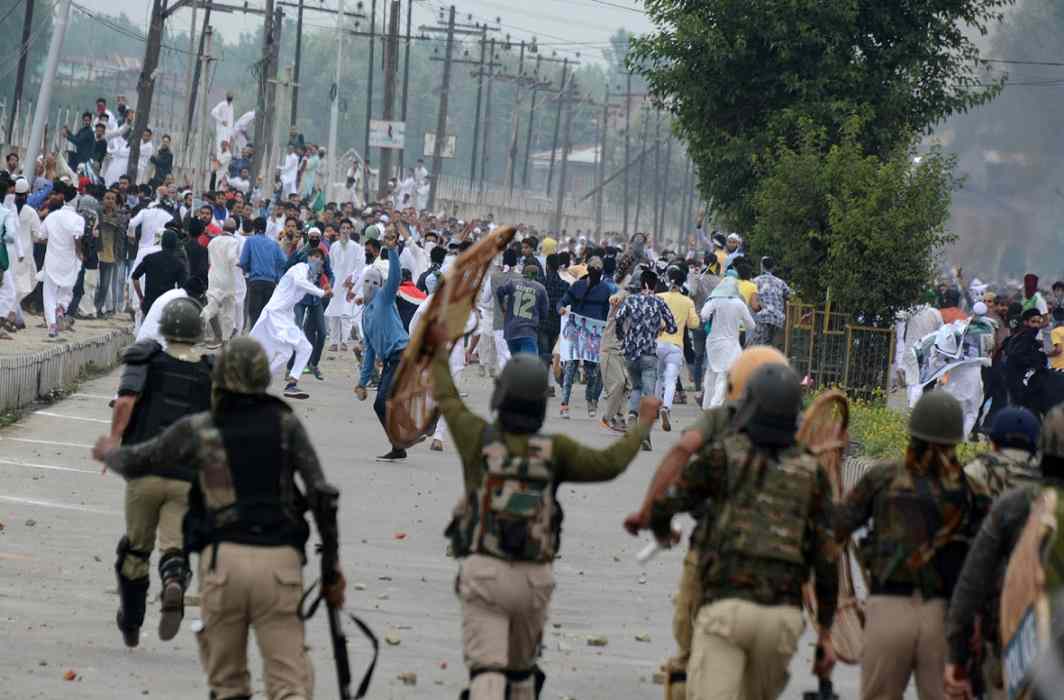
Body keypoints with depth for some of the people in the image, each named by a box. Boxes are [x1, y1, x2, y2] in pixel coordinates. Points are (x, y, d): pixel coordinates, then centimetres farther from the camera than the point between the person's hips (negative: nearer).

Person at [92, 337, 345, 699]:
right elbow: (322, 495, 1)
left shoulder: (196, 429, 7)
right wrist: (332, 567, 8)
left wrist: (108, 452, 46)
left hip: (224, 560, 0)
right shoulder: (286, 424, 8)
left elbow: (136, 463, 23)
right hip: (279, 561, 0)